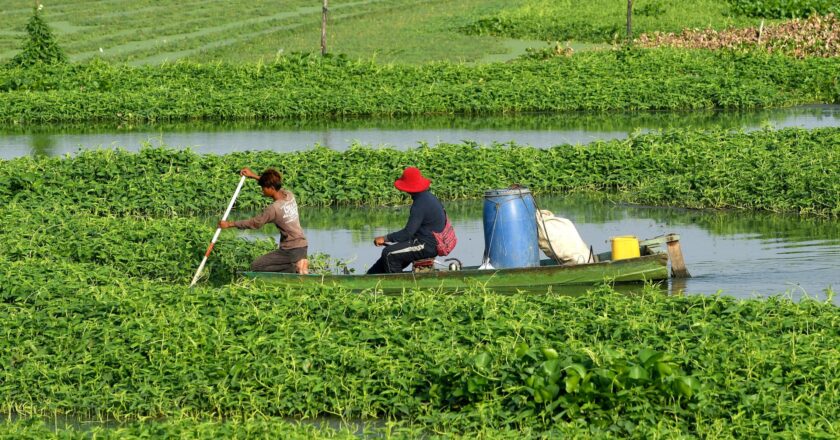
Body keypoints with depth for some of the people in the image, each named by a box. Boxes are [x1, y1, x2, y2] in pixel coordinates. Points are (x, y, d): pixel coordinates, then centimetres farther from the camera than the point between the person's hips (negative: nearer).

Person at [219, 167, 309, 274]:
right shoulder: (289, 194, 0)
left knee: (255, 267, -6)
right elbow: (274, 185, 23)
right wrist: (254, 176, 22)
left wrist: (229, 224, -2)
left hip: (290, 251, -9)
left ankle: (295, 268, -13)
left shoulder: (274, 209, -20)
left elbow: (254, 223, -10)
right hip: (302, 246, 9)